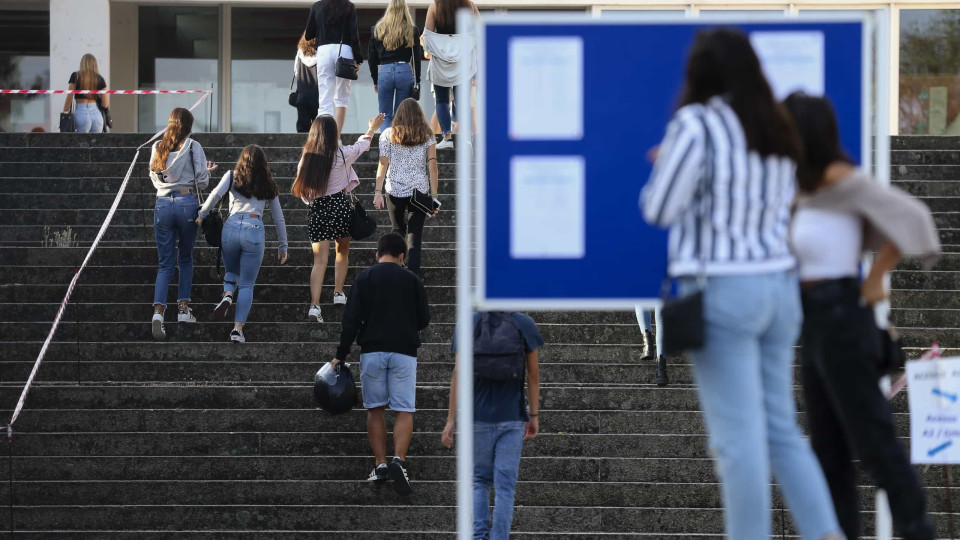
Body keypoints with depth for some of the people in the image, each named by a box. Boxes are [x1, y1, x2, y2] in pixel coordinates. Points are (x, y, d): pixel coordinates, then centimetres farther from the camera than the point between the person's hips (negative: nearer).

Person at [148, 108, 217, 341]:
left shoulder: (157, 148, 8)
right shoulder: (193, 147, -2)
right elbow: (201, 181, -3)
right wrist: (207, 171, 18)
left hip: (162, 205, 2)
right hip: (187, 203, -2)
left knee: (165, 264, 2)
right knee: (185, 260, 18)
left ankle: (158, 312, -17)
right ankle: (183, 308, 14)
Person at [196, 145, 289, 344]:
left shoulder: (232, 176, 12)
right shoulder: (268, 185, 17)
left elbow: (216, 194, -6)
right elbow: (279, 219, 18)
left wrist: (202, 215, 5)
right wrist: (283, 247, 25)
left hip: (231, 227, 0)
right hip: (255, 230, 0)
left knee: (231, 272, 24)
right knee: (247, 285, 5)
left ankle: (227, 295, -8)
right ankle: (238, 329, -6)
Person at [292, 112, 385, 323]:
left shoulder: (306, 159, -3)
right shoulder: (342, 154, -9)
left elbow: (304, 194, 3)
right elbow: (362, 145, 12)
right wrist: (372, 128, 30)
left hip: (317, 210, 1)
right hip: (340, 206, -1)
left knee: (320, 260, -3)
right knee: (342, 251, 25)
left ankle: (314, 305, -16)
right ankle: (339, 293, 28)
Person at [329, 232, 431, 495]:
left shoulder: (364, 278, 3)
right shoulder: (411, 279, 5)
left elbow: (352, 319, -3)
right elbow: (424, 320, 7)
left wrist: (341, 355, 0)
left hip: (372, 352, 1)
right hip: (403, 352, 0)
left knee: (375, 409, 12)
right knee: (404, 411, -1)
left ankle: (380, 465, 7)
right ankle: (398, 460, -22)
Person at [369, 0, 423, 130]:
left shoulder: (377, 30, 7)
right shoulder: (412, 30, 2)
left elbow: (372, 57, 10)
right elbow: (417, 57, 3)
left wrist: (375, 80, 17)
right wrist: (417, 81, 9)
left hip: (384, 72, 1)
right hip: (405, 72, -1)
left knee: (385, 115, 6)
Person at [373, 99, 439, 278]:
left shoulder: (388, 135, -1)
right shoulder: (427, 136, 0)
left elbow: (383, 164, -5)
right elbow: (432, 166, -3)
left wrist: (378, 192, -3)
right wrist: (434, 196, 0)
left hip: (395, 190, 0)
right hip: (420, 191, 0)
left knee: (398, 231, 20)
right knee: (415, 236, 0)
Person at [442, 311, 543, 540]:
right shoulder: (524, 324, -2)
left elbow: (459, 373, -6)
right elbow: (533, 374, 0)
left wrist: (451, 420, -4)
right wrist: (534, 416, 8)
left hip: (478, 417, 1)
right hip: (512, 417, -1)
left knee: (479, 480, 16)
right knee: (505, 486, 3)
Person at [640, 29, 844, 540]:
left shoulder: (696, 124, -12)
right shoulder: (777, 128, 9)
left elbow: (660, 209, -11)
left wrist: (668, 168, 10)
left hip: (723, 289, -7)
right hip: (779, 286, 7)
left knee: (738, 436, -3)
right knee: (781, 428, 13)